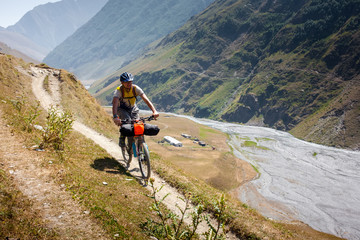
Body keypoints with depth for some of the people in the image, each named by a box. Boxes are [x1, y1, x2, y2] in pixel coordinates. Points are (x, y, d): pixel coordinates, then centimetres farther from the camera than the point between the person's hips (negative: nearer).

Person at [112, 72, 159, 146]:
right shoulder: (118, 91, -27)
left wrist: (154, 111, -43)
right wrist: (115, 117, -58)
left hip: (133, 109, 3)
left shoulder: (136, 88, -21)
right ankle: (122, 139, -9)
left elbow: (146, 99, -29)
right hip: (122, 109, -3)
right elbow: (115, 104, -41)